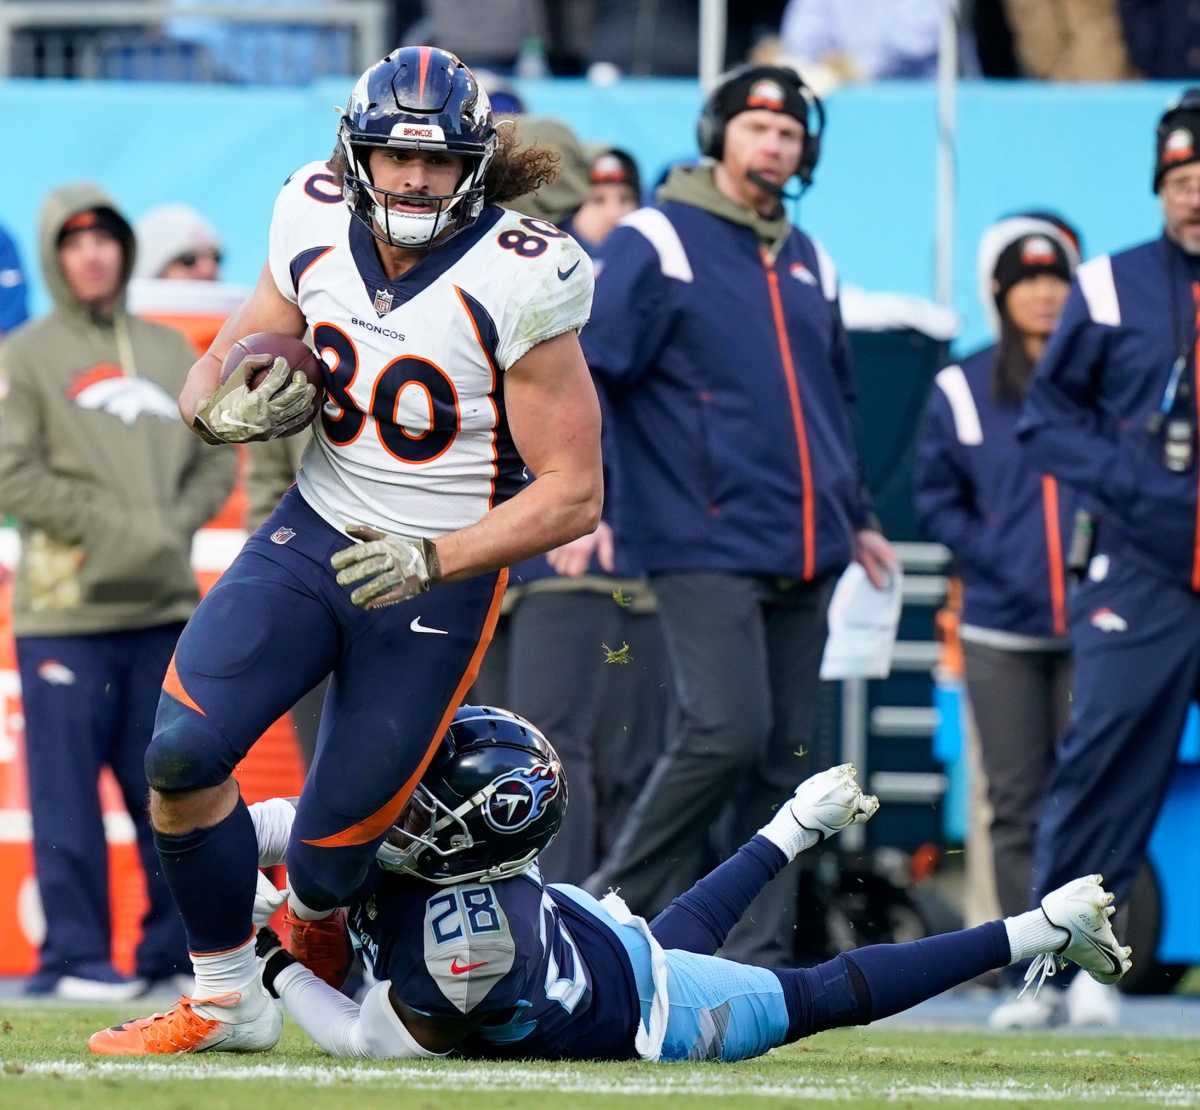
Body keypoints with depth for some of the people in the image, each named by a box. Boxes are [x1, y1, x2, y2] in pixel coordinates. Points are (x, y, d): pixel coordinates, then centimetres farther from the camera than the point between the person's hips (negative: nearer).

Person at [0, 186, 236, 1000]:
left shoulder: (170, 351, 15)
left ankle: (176, 945, 14)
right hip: (67, 608, -4)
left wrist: (176, 526, -5)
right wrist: (118, 529, -14)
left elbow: (215, 461, 14)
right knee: (68, 789, -4)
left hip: (163, 607, 4)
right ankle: (76, 955, 0)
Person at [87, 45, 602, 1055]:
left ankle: (316, 914, 37)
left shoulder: (515, 285, -18)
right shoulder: (318, 234, -4)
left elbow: (574, 493, -15)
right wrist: (227, 408, -14)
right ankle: (227, 1001, 4)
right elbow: (213, 379, 11)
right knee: (180, 752, -16)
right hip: (311, 531, 4)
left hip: (438, 581, -4)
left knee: (331, 846, -3)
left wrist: (431, 558, -26)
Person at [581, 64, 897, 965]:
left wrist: (856, 516, 28)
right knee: (726, 734, -18)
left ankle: (760, 953, 8)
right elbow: (584, 373, -8)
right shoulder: (657, 243, -3)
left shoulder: (808, 263, 18)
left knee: (783, 755, 5)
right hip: (704, 545, -7)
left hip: (803, 554, 7)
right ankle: (616, 904, -3)